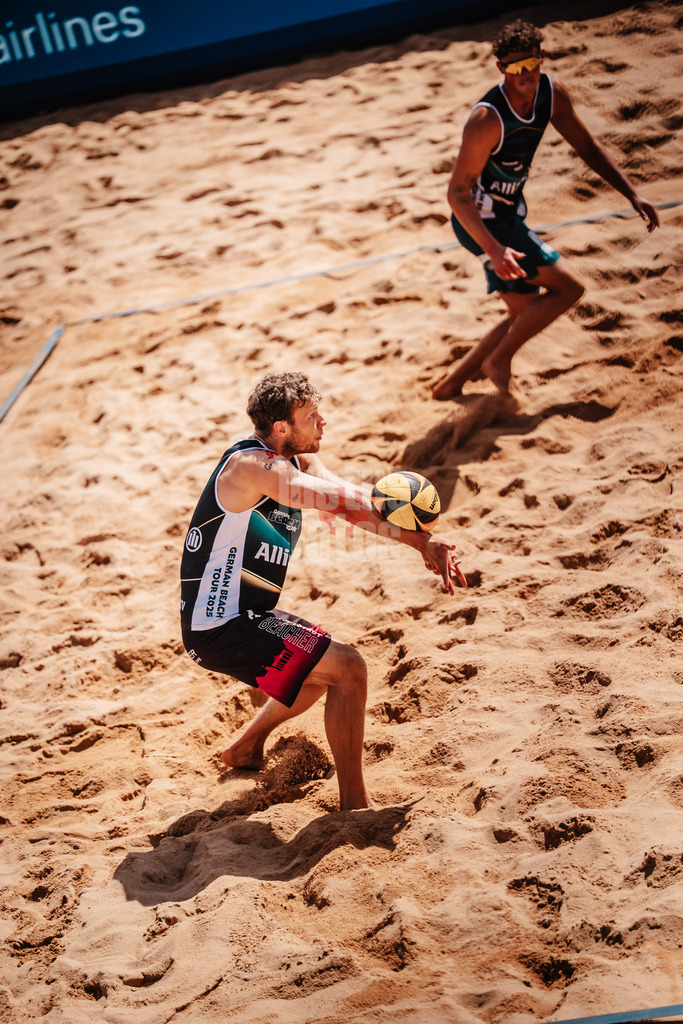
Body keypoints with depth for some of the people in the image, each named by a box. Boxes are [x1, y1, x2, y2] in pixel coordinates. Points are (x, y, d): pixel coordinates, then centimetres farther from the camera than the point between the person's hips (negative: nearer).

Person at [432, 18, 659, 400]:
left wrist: (632, 194, 0)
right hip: (483, 221, -9)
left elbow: (587, 146, 7)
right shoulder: (488, 120, -29)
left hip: (509, 215, 9)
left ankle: (451, 384, 20)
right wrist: (494, 251, -39)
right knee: (568, 287, -12)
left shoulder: (552, 93, -6)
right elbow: (458, 193, -28)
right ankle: (498, 360, 1)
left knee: (528, 314, 14)